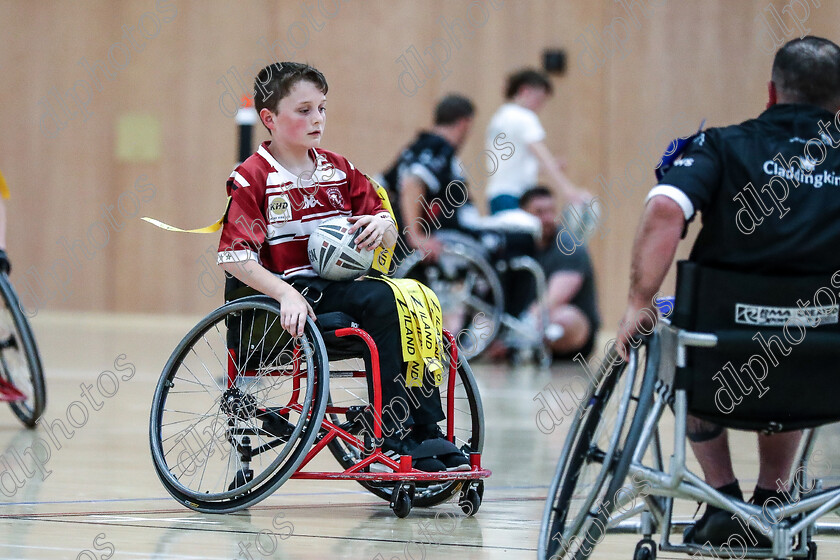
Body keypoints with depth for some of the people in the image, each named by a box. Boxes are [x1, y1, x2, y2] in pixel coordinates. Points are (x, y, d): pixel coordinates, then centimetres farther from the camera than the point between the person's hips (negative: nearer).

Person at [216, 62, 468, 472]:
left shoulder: (339, 170, 16)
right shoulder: (252, 178, -3)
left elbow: (389, 236, 17)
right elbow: (234, 257, -12)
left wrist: (382, 226, -8)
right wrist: (286, 295, -24)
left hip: (344, 284, 6)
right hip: (297, 292, -6)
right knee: (380, 299, -30)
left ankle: (426, 430, -20)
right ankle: (395, 433, -27)